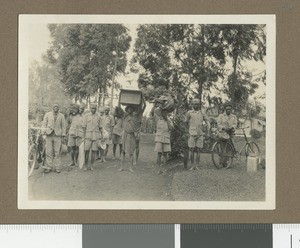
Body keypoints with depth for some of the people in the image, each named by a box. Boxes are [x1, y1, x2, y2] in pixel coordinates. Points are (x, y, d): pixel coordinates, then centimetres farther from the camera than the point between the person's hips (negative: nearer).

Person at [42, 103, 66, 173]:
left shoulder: (61, 116, 10)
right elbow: (44, 124, 12)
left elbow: (63, 126, 11)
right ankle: (48, 167, 2)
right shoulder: (47, 115, 11)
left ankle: (57, 167, 4)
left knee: (57, 152, -2)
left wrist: (63, 135, 3)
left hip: (57, 136, 0)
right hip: (49, 135, 0)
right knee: (49, 152, -2)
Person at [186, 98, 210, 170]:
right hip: (191, 134, -1)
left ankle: (197, 166, 7)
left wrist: (207, 132, 3)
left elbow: (208, 123, 12)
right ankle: (192, 165, 5)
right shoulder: (189, 113, 6)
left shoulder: (202, 113, 11)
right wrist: (187, 132, 12)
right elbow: (187, 122, 14)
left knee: (198, 150, 2)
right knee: (191, 150, -4)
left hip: (200, 134, 1)